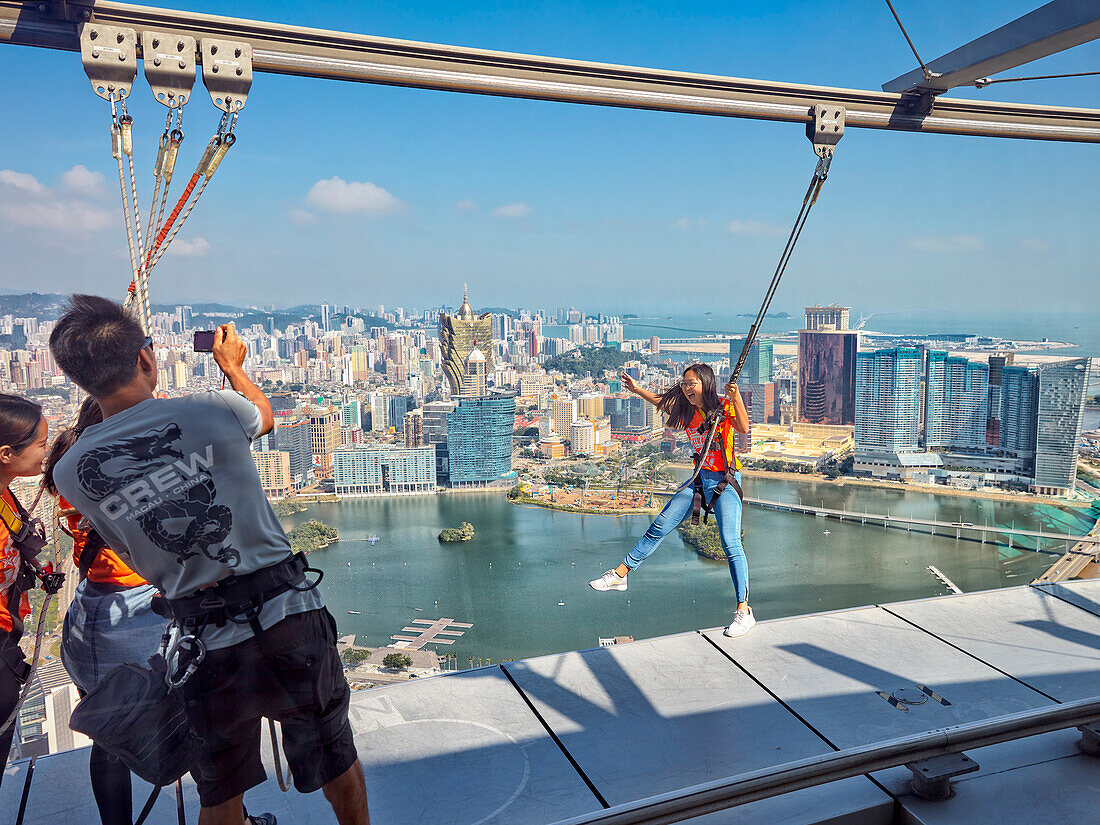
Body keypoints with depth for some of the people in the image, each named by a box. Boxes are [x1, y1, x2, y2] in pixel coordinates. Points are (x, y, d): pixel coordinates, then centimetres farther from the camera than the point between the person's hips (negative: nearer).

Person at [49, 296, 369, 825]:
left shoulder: (72, 472, -4)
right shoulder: (214, 411, -11)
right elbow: (264, 414, 14)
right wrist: (232, 364, 34)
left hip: (206, 642, 2)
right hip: (288, 612, -1)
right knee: (336, 759, 21)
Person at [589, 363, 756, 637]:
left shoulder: (725, 407, -10)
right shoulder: (688, 412, 8)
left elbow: (743, 428, -28)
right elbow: (663, 402, 27)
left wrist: (736, 398, -40)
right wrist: (637, 390, 27)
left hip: (725, 481, -6)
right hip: (700, 479, 6)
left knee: (730, 544, -17)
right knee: (659, 526, 4)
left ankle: (744, 611, -12)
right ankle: (620, 574, 11)